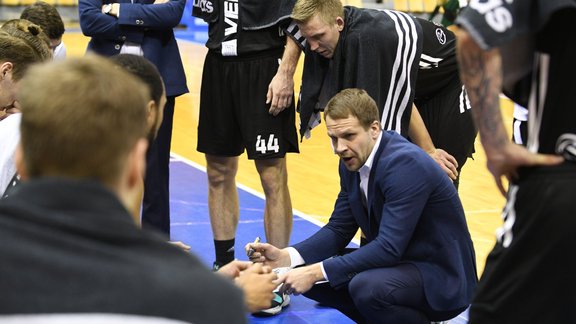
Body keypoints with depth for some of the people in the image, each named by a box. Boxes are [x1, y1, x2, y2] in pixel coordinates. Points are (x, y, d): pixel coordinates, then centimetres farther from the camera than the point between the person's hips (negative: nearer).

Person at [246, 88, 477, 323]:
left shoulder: (405, 163, -26)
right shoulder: (353, 161, 0)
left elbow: (388, 248, -31)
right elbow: (339, 229, 6)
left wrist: (317, 271, -30)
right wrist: (286, 256, -11)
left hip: (441, 276, -8)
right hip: (398, 261, 9)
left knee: (366, 286, -35)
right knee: (305, 274, 0)